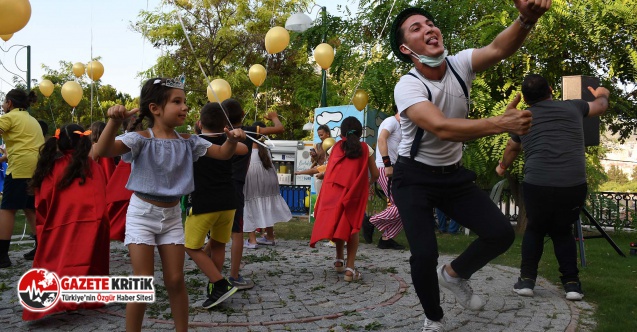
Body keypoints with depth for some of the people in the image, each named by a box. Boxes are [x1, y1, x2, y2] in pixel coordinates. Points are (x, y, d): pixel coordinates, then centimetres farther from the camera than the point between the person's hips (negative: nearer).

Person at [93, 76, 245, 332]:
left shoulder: (187, 141, 0)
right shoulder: (140, 139, -15)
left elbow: (222, 154, 3)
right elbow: (101, 151, -29)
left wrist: (232, 140, -20)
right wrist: (115, 121, -45)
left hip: (172, 215, 4)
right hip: (142, 213, -4)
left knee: (176, 280, 7)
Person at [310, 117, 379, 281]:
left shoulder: (336, 147, 14)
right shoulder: (365, 148, 12)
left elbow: (329, 171, 10)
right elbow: (375, 174, 12)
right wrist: (367, 183, 31)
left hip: (334, 190, 2)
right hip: (355, 192, -1)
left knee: (336, 222, 19)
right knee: (352, 226, 4)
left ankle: (339, 260, 26)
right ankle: (350, 268, -4)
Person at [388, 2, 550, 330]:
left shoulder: (460, 64, -8)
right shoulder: (407, 86, -22)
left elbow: (498, 48, -29)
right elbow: (442, 128, -38)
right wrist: (499, 124, -49)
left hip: (454, 174, 5)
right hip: (414, 178, -5)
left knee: (501, 232, -7)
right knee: (424, 253, -13)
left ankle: (453, 274, 23)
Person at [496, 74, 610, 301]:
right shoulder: (572, 107, 13)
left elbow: (511, 148, 31)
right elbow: (600, 107, 34)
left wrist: (502, 167, 51)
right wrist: (602, 94, 57)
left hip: (537, 184, -1)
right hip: (574, 185, 1)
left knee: (535, 229, 21)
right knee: (562, 231, 21)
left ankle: (527, 280, 16)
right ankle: (571, 283, 15)